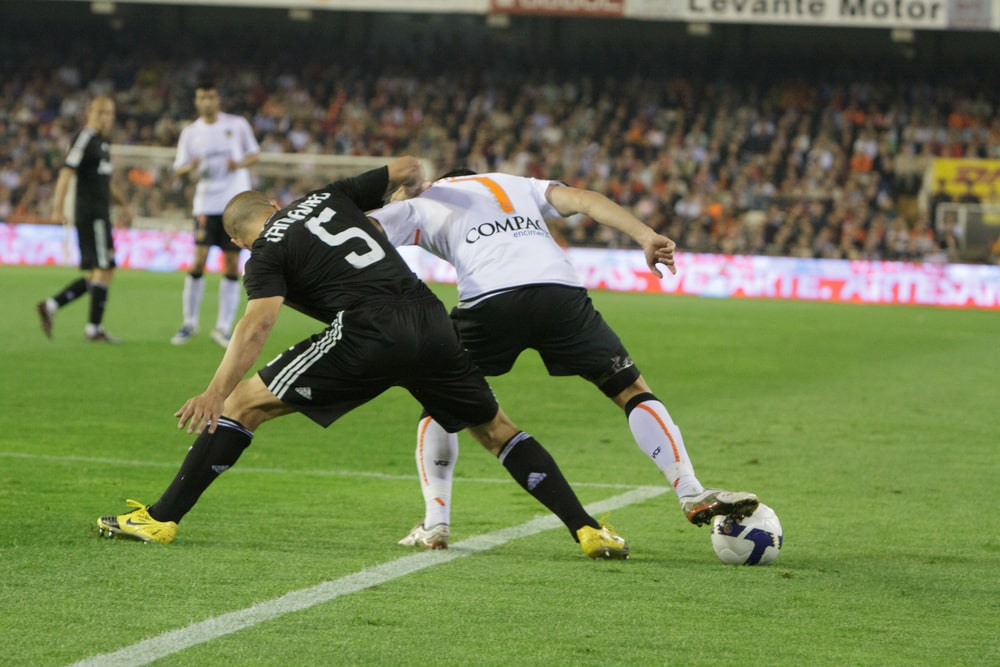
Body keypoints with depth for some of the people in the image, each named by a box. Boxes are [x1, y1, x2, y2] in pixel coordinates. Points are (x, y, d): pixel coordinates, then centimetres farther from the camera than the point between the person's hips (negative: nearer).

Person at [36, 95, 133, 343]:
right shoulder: (85, 138, -9)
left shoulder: (102, 141, 19)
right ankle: (94, 328, -6)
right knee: (105, 269, -9)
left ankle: (49, 306, 12)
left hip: (100, 215, 10)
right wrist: (58, 208, -26)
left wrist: (123, 204, 29)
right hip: (90, 215, -10)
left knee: (95, 276, 9)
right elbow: (67, 172, -18)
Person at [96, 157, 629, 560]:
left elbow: (258, 324, -11)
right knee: (494, 428, 20)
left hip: (368, 334, -5)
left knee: (244, 404, 4)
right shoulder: (328, 197, 22)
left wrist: (215, 391, -20)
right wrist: (419, 192, 50)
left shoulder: (266, 256, 8)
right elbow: (407, 168, 26)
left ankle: (160, 519, 1)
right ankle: (587, 530, 11)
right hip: (429, 317, 5)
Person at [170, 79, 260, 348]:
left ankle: (224, 326, 6)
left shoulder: (237, 124, 3)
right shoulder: (190, 133, 6)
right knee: (199, 261, -10)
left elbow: (255, 153, 11)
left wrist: (241, 163, -11)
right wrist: (189, 168, -17)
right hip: (206, 203, 0)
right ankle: (190, 322, 3)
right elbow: (178, 169, 7)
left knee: (232, 265, -1)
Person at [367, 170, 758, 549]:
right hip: (560, 294, 2)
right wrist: (646, 238, 10)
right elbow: (583, 199, 19)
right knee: (632, 391, 15)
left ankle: (435, 524, 12)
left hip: (487, 300, -2)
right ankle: (692, 495, 4)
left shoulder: (421, 205, 29)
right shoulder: (518, 186, 35)